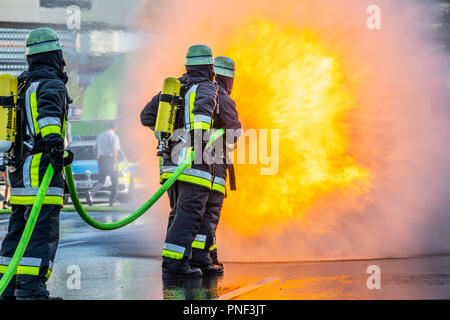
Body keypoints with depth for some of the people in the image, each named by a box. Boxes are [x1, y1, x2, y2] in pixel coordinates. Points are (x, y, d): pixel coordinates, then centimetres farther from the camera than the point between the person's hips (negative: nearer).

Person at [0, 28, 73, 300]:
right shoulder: (53, 85, -8)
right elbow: (48, 107, -29)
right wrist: (54, 141, -40)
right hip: (41, 170, -9)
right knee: (43, 231, -10)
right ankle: (31, 288, -17)